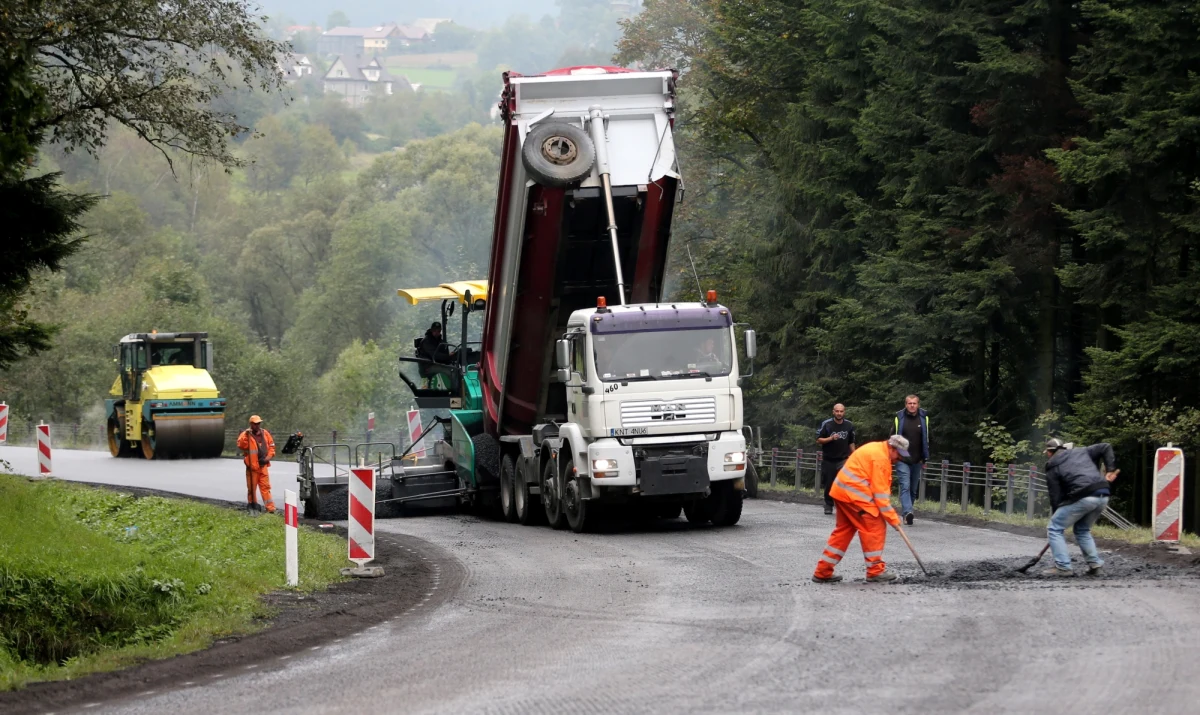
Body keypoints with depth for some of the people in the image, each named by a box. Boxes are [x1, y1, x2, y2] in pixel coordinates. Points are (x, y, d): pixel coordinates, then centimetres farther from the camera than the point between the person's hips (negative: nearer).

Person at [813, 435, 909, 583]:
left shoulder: (876, 449, 18)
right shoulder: (880, 457, -15)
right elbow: (880, 492, -17)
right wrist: (892, 518, -13)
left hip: (842, 491, 11)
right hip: (854, 494, -11)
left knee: (843, 530, 15)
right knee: (875, 528, -5)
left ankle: (823, 572, 15)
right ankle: (876, 571, -2)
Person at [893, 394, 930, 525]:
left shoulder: (924, 418, 3)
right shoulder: (899, 417, -2)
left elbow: (926, 439, 11)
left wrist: (925, 459, 8)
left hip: (917, 460, 3)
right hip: (902, 459, -3)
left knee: (914, 489, 9)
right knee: (905, 486, -15)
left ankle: (907, 513, 20)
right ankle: (908, 512, -27)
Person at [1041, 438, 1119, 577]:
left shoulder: (1052, 468, 9)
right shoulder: (1082, 452, 25)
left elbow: (1055, 497, 5)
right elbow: (1106, 447, 22)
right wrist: (1110, 469, 16)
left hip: (1083, 498, -6)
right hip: (1103, 495, 6)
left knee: (1054, 529, 6)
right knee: (1082, 529, 26)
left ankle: (1063, 567, -5)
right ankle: (1095, 564, 14)